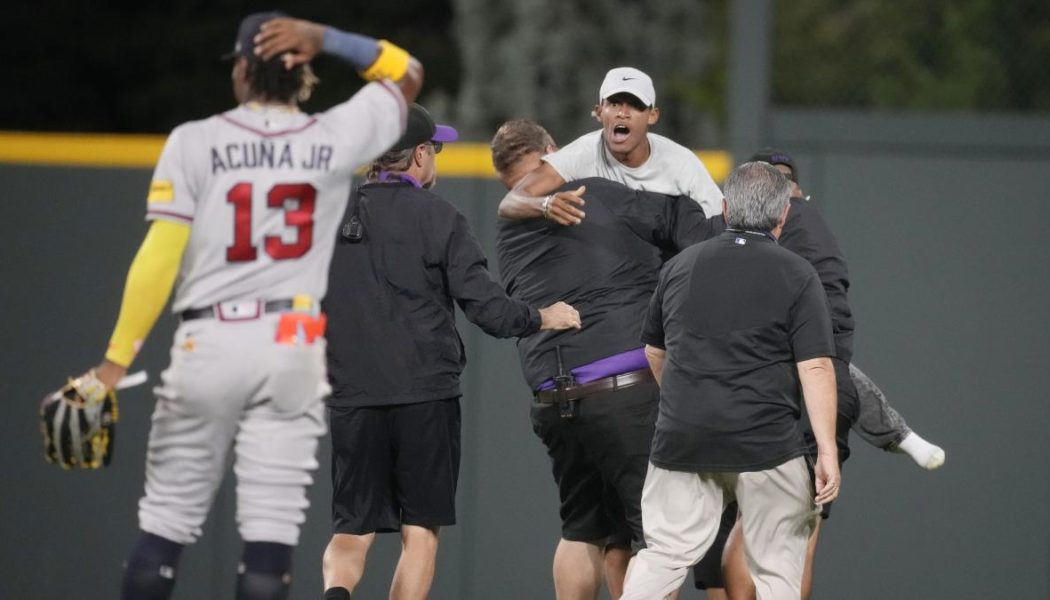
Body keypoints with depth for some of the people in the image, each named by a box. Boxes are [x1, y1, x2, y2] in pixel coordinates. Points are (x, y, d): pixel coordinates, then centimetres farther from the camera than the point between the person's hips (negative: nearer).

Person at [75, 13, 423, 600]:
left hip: (208, 345, -1)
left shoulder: (195, 142, -4)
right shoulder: (337, 139, 2)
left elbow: (159, 259, -10)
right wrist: (325, 39, 5)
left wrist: (116, 361, -10)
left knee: (167, 523, 7)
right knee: (272, 527, -2)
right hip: (294, 346, 1)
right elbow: (407, 74, 19)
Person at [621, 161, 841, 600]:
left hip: (680, 440, 3)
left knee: (664, 554, 7)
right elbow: (816, 367, -11)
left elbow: (654, 353, 22)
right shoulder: (797, 275, -3)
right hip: (766, 444, -3)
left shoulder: (679, 267, 11)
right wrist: (828, 452, -10)